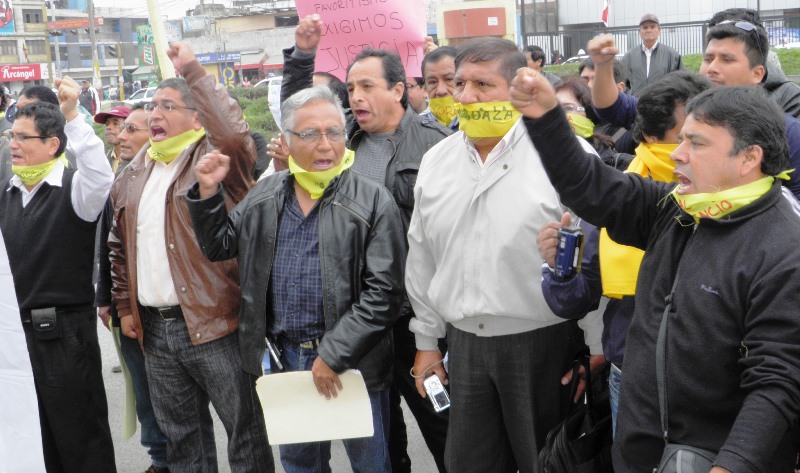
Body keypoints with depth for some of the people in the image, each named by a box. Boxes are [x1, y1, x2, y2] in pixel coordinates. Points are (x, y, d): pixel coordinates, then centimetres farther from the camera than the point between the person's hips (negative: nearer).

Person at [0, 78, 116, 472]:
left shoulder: (73, 188, -10)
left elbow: (101, 176, -32)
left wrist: (72, 115, -36)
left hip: (63, 329, -7)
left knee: (80, 436, 3)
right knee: (34, 433, 20)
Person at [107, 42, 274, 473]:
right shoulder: (134, 174, 15)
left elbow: (236, 133, -29)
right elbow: (119, 245, 21)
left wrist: (193, 71, -23)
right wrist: (124, 306, 15)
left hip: (215, 323, -7)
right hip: (154, 328, 7)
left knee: (245, 433, 3)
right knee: (181, 437, 19)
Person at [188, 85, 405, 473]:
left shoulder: (372, 201, -11)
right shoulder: (265, 196, 6)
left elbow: (382, 292, -15)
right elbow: (219, 246, 15)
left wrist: (334, 354, -18)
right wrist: (207, 192, 0)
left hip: (351, 361, -4)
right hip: (284, 356, 4)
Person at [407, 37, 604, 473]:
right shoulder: (436, 160, 4)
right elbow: (421, 258, 11)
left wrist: (597, 347, -9)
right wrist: (426, 341, 14)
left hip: (544, 341, -5)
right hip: (464, 343, 5)